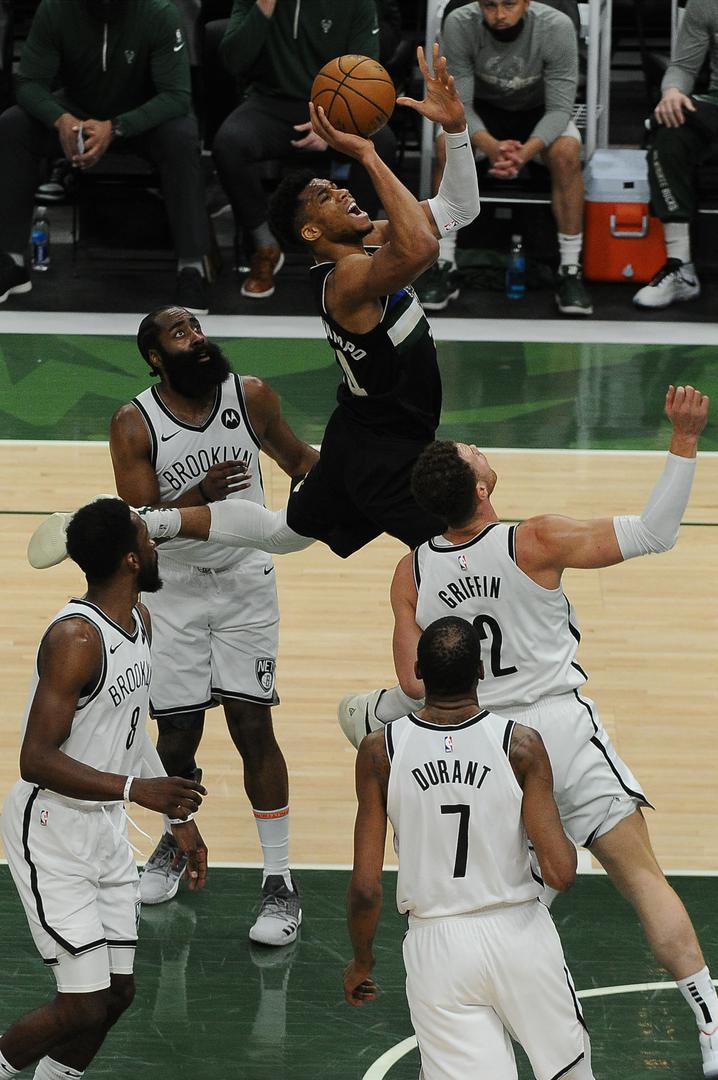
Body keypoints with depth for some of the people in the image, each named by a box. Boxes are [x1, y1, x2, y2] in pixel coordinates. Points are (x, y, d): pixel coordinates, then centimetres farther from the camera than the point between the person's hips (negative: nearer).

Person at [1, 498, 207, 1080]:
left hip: (106, 828, 9)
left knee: (118, 993, 8)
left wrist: (180, 818, 20)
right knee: (85, 1005, -10)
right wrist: (136, 788, -35)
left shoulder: (139, 620, 5)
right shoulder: (75, 638, -24)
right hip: (51, 830, -9)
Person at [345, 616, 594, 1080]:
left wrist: (362, 961, 13)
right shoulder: (521, 744, -11)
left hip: (436, 944, 0)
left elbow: (366, 888, -5)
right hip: (519, 934, 0)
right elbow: (562, 872, -14)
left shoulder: (380, 751, -7)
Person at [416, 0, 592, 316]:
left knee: (567, 152, -33)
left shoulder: (557, 27, -26)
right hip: (482, 110, 1)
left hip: (540, 113, -1)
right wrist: (491, 146, -42)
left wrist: (525, 152, -43)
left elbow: (559, 109, -24)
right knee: (447, 145, -30)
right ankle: (444, 267, -20)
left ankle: (570, 271, -23)